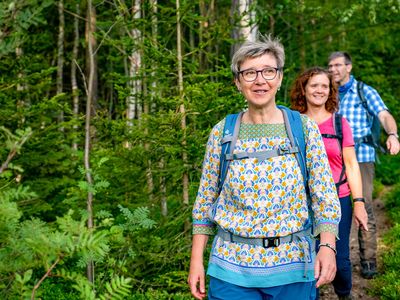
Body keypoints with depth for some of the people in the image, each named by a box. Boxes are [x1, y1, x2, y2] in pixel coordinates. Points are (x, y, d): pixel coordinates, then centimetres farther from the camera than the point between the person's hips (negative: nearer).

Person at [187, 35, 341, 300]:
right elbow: (205, 199, 4)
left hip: (292, 267, 0)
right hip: (232, 266, 0)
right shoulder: (222, 132, -1)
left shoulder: (304, 128, -3)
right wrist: (196, 260, 0)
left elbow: (325, 195, -4)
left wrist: (327, 246, -18)